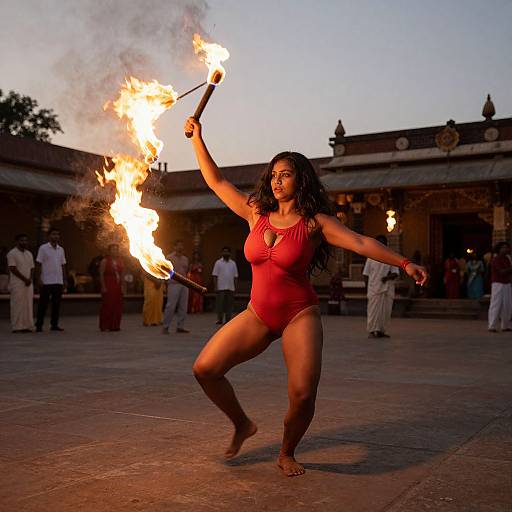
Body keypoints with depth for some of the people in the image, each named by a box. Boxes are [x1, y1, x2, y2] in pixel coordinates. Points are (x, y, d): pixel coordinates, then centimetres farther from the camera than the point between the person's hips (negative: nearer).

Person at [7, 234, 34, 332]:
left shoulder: (29, 254, 16)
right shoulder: (12, 253, -5)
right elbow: (13, 269, -12)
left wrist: (30, 279, -3)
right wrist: (25, 279, -13)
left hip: (28, 284, 6)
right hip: (17, 284, -6)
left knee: (28, 305, 4)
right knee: (18, 305, -6)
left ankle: (27, 326, 8)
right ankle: (17, 327, -3)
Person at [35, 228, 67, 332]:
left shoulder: (61, 249, 12)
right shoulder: (43, 248, -3)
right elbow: (38, 265, -5)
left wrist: (65, 279, 9)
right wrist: (39, 279, -11)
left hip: (58, 281, 5)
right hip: (46, 281, -5)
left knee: (56, 303, 6)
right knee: (43, 304, 0)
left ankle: (54, 324, 13)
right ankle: (39, 325, 7)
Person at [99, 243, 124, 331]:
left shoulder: (120, 261, 13)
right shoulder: (105, 261, -1)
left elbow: (122, 275, 13)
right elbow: (101, 274, -6)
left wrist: (122, 286, 4)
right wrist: (103, 287, -14)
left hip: (118, 286, 5)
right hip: (108, 287, -5)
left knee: (118, 307, 2)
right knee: (107, 306, -6)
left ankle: (115, 325, 10)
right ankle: (105, 326, 0)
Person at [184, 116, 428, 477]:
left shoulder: (314, 222, -6)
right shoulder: (256, 213, 5)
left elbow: (361, 243, -16)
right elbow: (216, 181, 11)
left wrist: (404, 263, -27)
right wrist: (197, 138, 10)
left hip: (300, 315, -4)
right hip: (258, 315, 4)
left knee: (302, 395, -18)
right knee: (205, 368, -9)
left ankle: (287, 454, 14)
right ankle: (243, 424, 18)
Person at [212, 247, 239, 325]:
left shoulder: (233, 263, 11)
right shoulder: (218, 263, 3)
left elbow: (235, 276, 11)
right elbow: (215, 276, 0)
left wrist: (235, 287, 5)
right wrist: (215, 287, -8)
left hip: (230, 288, 3)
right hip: (221, 287, -3)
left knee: (229, 304, 4)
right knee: (220, 304, -2)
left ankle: (228, 320, 10)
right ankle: (219, 320, 5)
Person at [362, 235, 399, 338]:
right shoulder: (371, 257, 7)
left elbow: (396, 273, 5)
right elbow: (366, 273, 7)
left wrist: (388, 277, -15)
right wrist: (366, 287, 0)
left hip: (388, 289, 2)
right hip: (374, 288, -2)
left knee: (386, 311, 3)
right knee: (374, 310, -6)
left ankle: (381, 331, 13)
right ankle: (372, 331, -2)